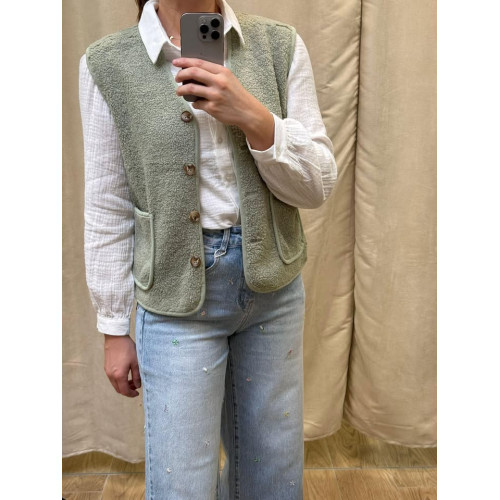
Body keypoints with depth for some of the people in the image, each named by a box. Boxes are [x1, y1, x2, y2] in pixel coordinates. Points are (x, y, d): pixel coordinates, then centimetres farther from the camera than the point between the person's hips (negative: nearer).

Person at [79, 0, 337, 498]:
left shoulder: (279, 45, -1)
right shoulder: (108, 63, -4)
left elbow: (317, 185, -3)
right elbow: (108, 211, -1)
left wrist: (253, 116, -20)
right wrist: (114, 329, 3)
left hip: (273, 284, 3)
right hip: (178, 294, -2)